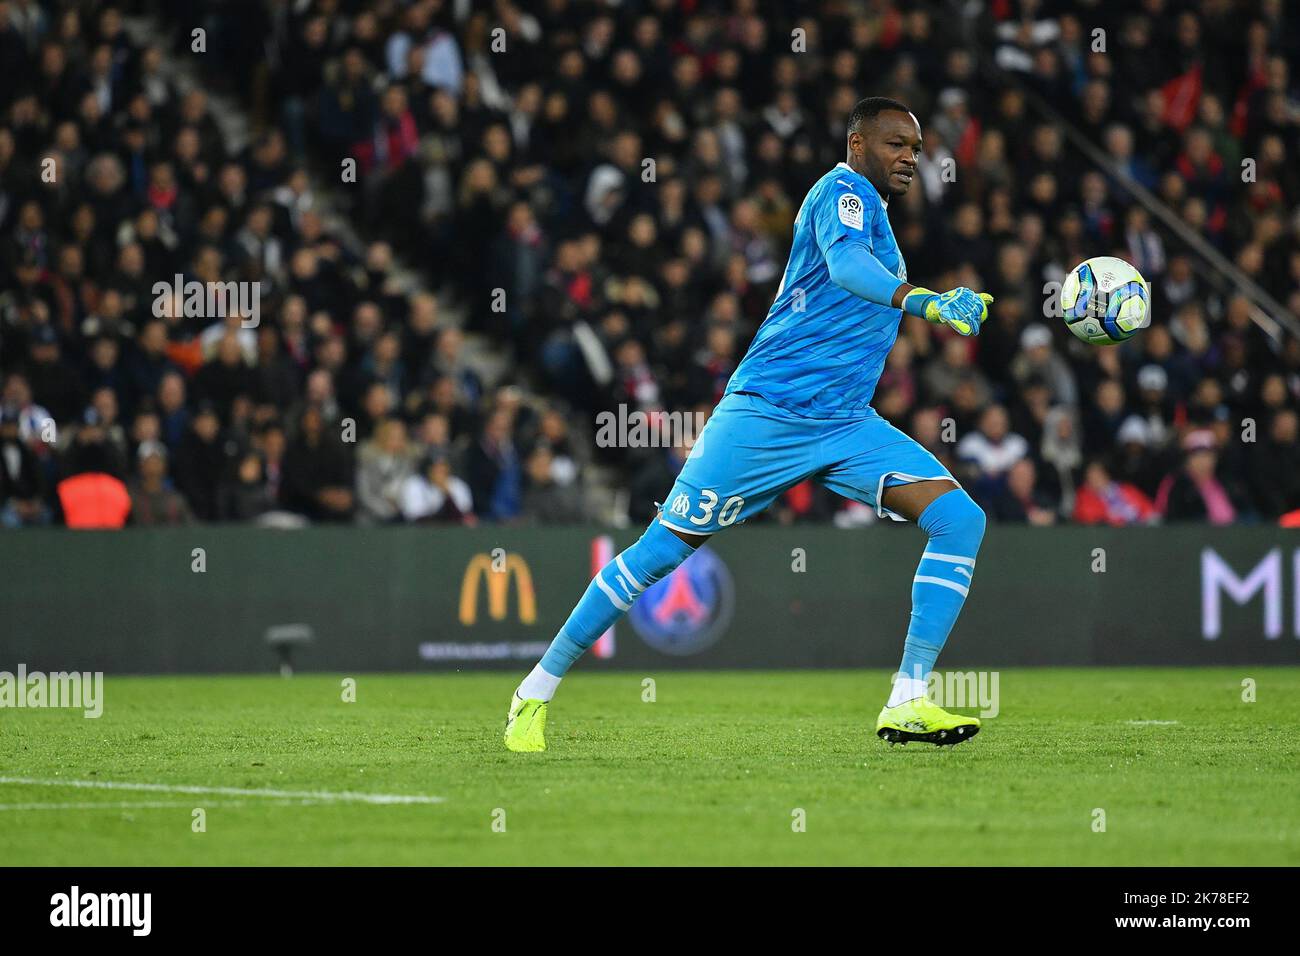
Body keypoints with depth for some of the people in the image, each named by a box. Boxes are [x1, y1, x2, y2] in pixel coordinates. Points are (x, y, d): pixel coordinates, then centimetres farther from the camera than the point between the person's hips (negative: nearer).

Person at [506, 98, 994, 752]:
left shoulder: (869, 208, 20)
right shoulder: (843, 190, -7)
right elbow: (845, 263, -31)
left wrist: (947, 305, 33)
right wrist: (921, 300, -48)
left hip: (846, 425, 8)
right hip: (766, 410, -8)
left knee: (961, 520, -11)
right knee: (664, 548, -3)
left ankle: (907, 704, -16)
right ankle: (537, 691, 11)